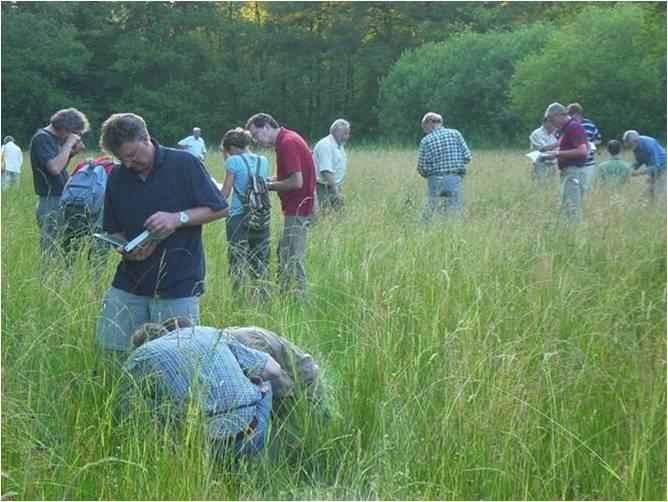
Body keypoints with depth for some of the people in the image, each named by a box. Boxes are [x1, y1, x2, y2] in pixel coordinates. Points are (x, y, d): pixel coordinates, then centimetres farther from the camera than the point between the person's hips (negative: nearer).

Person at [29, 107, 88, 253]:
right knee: (51, 251, -9)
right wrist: (68, 144, -19)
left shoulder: (54, 138, 14)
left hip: (61, 202, 10)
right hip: (51, 204, -10)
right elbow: (54, 168, -27)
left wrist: (72, 153, 5)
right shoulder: (42, 138, -13)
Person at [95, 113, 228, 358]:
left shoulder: (183, 164, -6)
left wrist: (178, 218, -17)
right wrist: (126, 250, -7)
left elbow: (219, 208, -3)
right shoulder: (117, 177, 7)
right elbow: (114, 231, 15)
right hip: (128, 284, 4)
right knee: (109, 348, 1)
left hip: (178, 286, -4)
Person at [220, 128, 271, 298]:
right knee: (260, 264, 12)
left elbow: (225, 193, -7)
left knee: (237, 264, 2)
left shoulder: (234, 161, -8)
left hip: (238, 218, -5)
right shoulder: (263, 161, 8)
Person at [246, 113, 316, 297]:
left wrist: (269, 186, -11)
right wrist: (268, 181, 4)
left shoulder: (287, 143, -19)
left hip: (297, 211, -11)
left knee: (291, 259, -6)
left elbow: (296, 181, -24)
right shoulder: (287, 139, 13)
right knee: (284, 255, 17)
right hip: (296, 208, 11)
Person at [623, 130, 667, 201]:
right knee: (650, 192, 5)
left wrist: (640, 172, -39)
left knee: (659, 193, -14)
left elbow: (655, 165, -32)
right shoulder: (635, 145, -11)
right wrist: (631, 169, -15)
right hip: (653, 168, 8)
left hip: (662, 166, -8)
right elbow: (639, 160, 3)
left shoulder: (649, 145, -34)